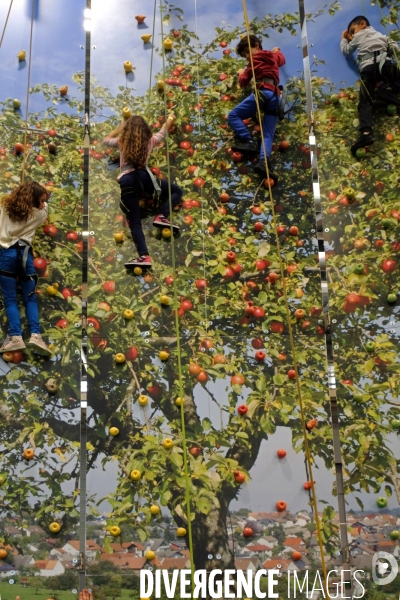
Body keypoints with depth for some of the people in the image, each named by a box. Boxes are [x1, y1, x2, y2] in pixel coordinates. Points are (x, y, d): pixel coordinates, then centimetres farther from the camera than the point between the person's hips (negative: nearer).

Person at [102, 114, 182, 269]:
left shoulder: (121, 141, 17)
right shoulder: (149, 141, 17)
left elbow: (106, 140, 38)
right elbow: (162, 133, 39)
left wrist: (120, 127, 44)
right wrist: (169, 120, 58)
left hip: (126, 183, 1)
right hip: (143, 178, -1)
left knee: (134, 222, 0)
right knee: (176, 191, 17)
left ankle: (144, 256, -17)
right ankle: (162, 216, -6)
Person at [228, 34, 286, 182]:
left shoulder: (255, 59, 10)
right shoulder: (273, 56, 27)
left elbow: (244, 82, 13)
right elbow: (282, 59, 53)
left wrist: (241, 73, 34)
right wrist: (277, 51, 72)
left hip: (262, 93, -6)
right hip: (275, 97, 6)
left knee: (233, 115, 3)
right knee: (268, 135, -6)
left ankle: (249, 141, -16)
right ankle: (263, 162, -30)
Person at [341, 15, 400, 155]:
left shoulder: (358, 36, 23)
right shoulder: (380, 34, 32)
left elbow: (346, 51, 32)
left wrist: (344, 39, 49)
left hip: (367, 68, -2)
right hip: (383, 62, 2)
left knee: (364, 103, -10)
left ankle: (366, 133, -32)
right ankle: (388, 89, -6)